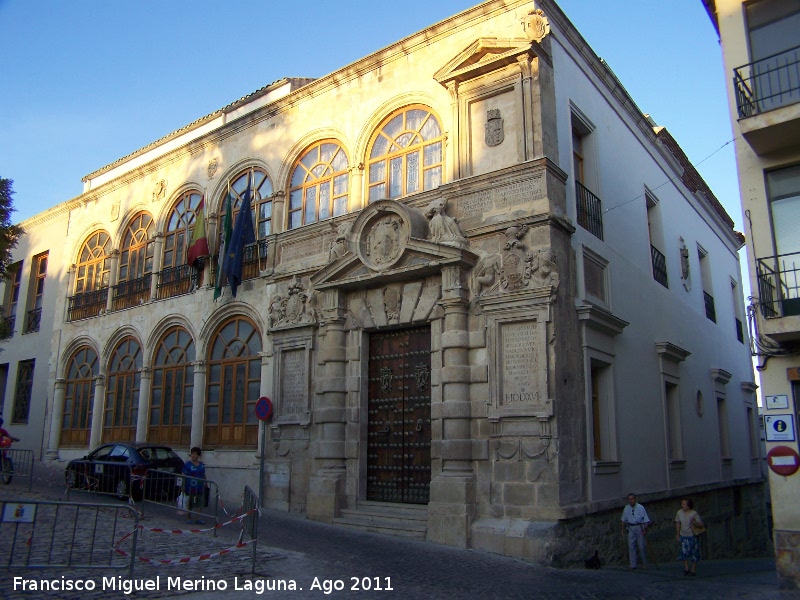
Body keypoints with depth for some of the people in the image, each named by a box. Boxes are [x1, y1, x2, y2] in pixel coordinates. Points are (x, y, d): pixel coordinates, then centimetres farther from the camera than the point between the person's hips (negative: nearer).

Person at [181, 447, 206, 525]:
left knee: (198, 504, 7)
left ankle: (198, 518, 13)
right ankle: (188, 518, 19)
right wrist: (183, 487, -15)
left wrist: (205, 484, 15)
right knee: (190, 503, 7)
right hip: (190, 488, -4)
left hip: (200, 488, 4)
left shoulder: (202, 464, 6)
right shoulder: (187, 464, -9)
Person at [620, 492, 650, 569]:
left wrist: (645, 529, -11)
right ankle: (633, 565, 3)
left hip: (639, 527, -2)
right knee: (631, 546, -2)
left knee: (641, 546, 3)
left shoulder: (640, 508, -6)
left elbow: (646, 520, -3)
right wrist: (623, 530, 14)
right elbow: (623, 520, 14)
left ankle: (644, 564, 19)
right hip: (630, 528, 2)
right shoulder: (626, 508, 3)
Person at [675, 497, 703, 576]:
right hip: (683, 536, 3)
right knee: (684, 552, -3)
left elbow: (701, 524, -15)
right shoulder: (679, 512, -3)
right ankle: (686, 569, 8)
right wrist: (677, 534, 10)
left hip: (692, 536, -3)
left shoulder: (694, 513, -15)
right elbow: (678, 523, 8)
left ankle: (692, 570, 12)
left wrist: (694, 522, -35)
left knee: (694, 553, 3)